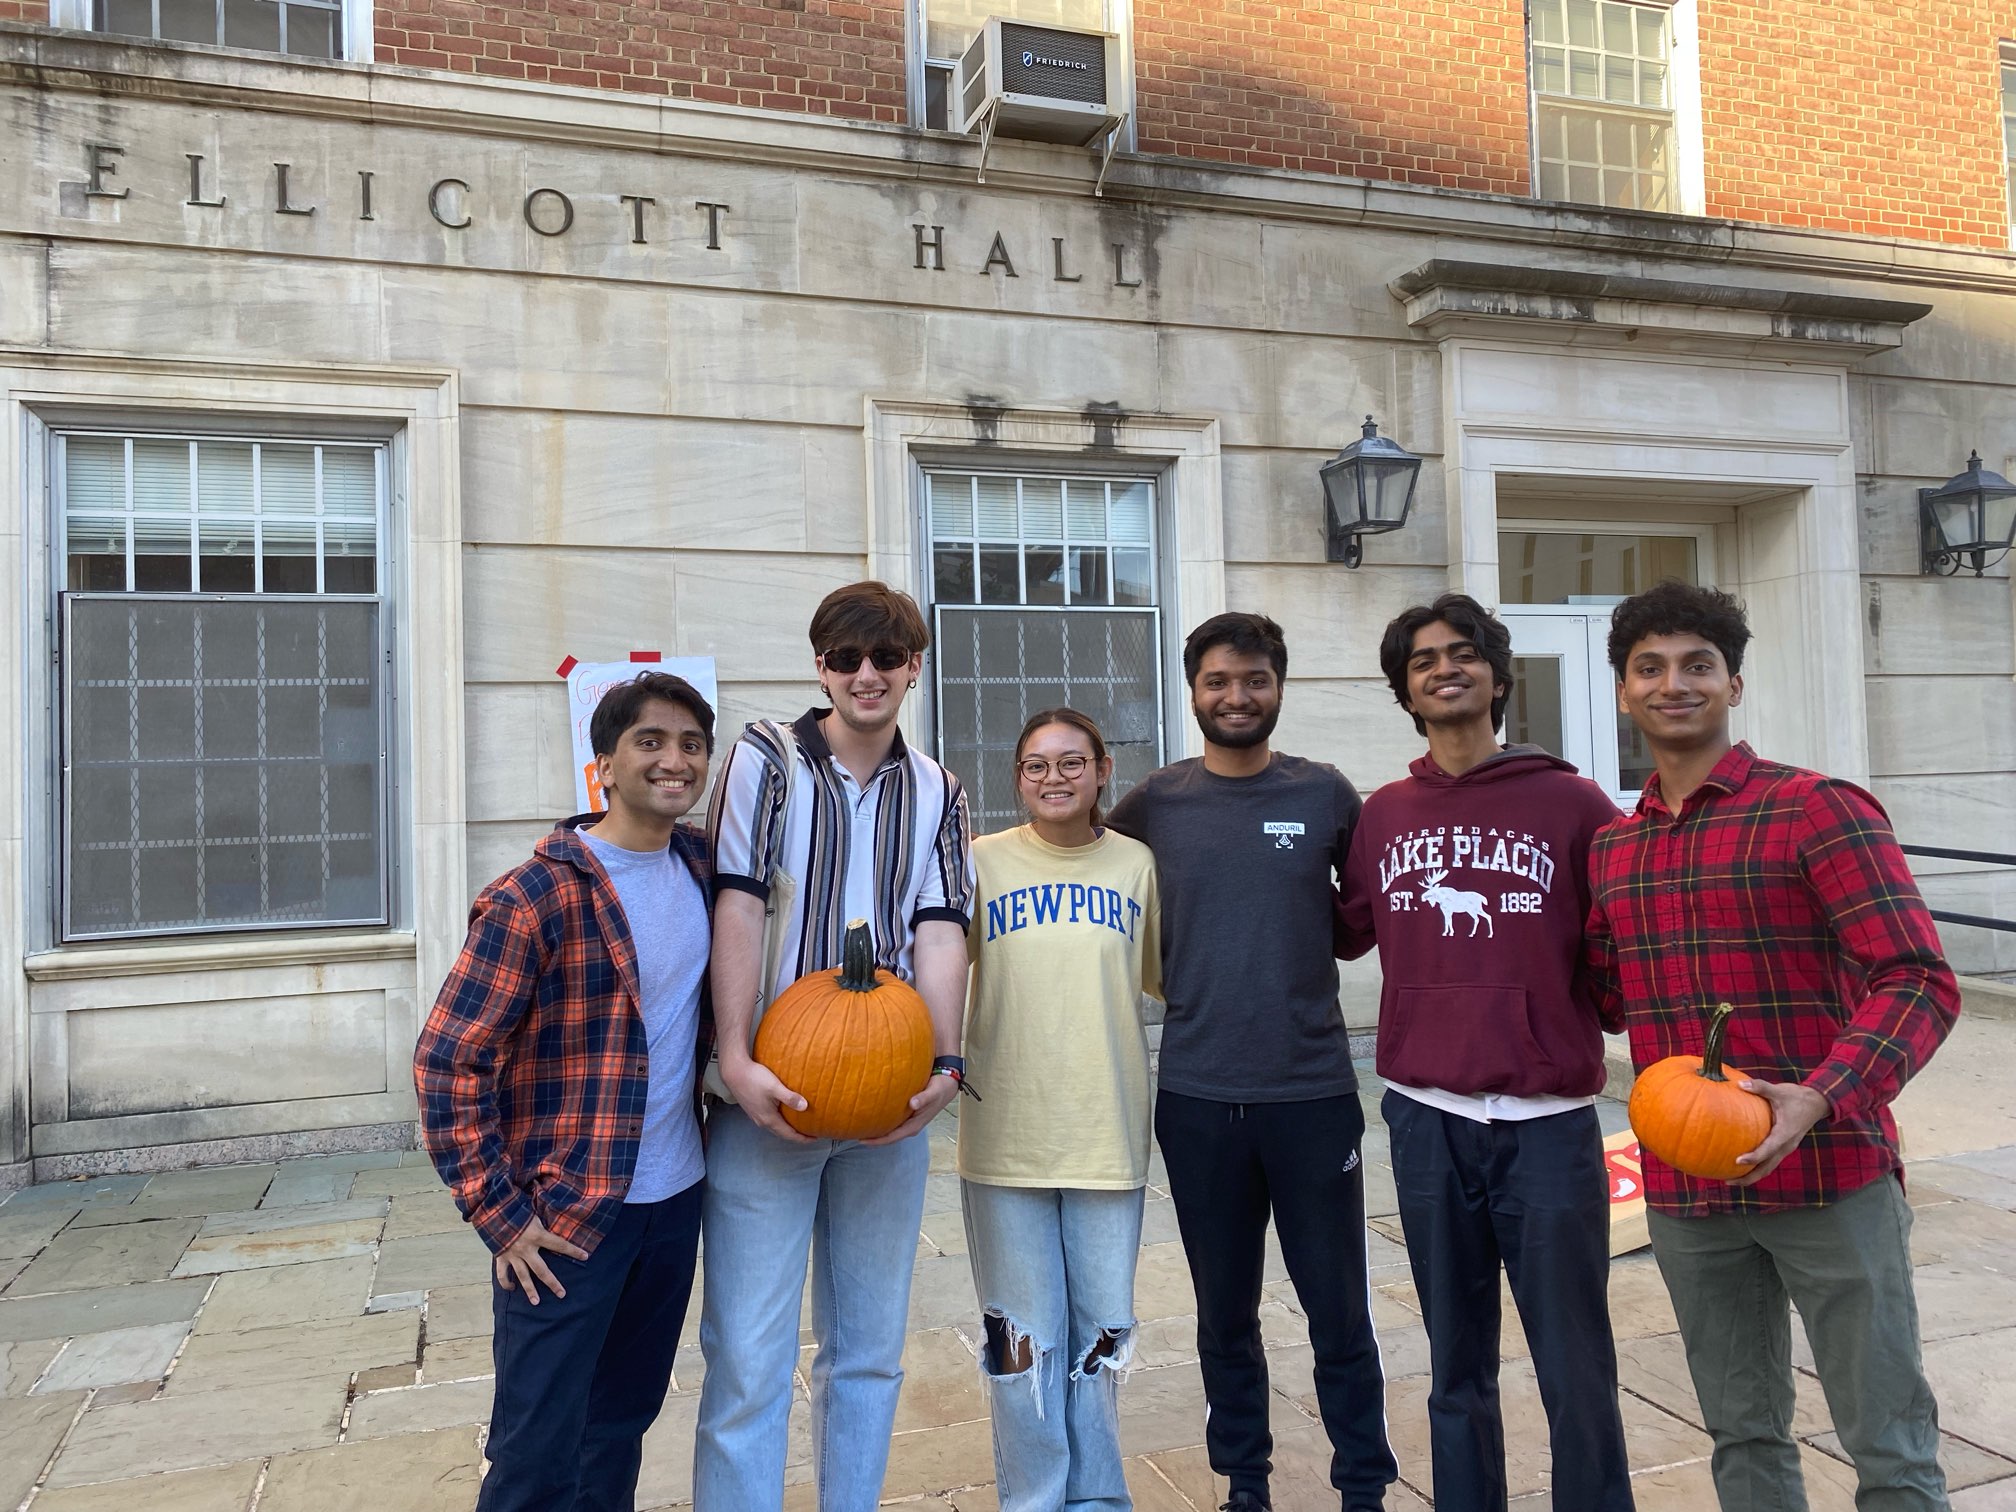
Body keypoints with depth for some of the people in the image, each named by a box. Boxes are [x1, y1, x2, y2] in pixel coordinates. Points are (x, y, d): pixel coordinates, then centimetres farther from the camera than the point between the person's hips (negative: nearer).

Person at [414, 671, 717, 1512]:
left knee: (624, 1421, 19)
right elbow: (447, 1064, -14)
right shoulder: (538, 897, -16)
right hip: (564, 1215, -6)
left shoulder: (703, 867, 2)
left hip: (676, 1200, 6)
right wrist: (499, 1216, -14)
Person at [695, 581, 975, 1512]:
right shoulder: (767, 757, 0)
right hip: (769, 1093, -3)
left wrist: (944, 1061, -12)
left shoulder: (938, 794, 10)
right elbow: (739, 908, -8)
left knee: (869, 1348, 14)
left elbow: (940, 929, 2)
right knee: (748, 1355, -3)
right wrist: (736, 1058, -17)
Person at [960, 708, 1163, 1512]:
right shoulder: (981, 862, 1)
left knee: (1102, 1338, 13)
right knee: (1023, 1343, 7)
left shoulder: (1137, 864, 5)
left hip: (1109, 1135, 1)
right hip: (1005, 1138, -1)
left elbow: (1166, 976, 15)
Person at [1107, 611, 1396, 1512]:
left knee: (1339, 1311, 8)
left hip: (1314, 1090, -1)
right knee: (1224, 1313, 15)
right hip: (1196, 1096, 1)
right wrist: (1190, 974, 7)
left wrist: (1301, 954, 1)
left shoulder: (1325, 795, -1)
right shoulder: (1154, 805, 0)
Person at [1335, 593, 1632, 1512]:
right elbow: (1348, 932, 12)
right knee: (1457, 1366, 16)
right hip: (1424, 1120, 3)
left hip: (1548, 1121, -2)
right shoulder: (1382, 814, 6)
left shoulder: (1571, 804, -3)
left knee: (1576, 1373, 6)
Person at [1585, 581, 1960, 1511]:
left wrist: (1818, 1099, -29)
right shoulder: (1611, 850, 8)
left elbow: (1918, 982, -15)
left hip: (1830, 1179, -5)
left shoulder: (1818, 810, -10)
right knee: (1742, 1437, 18)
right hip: (1684, 1192, 5)